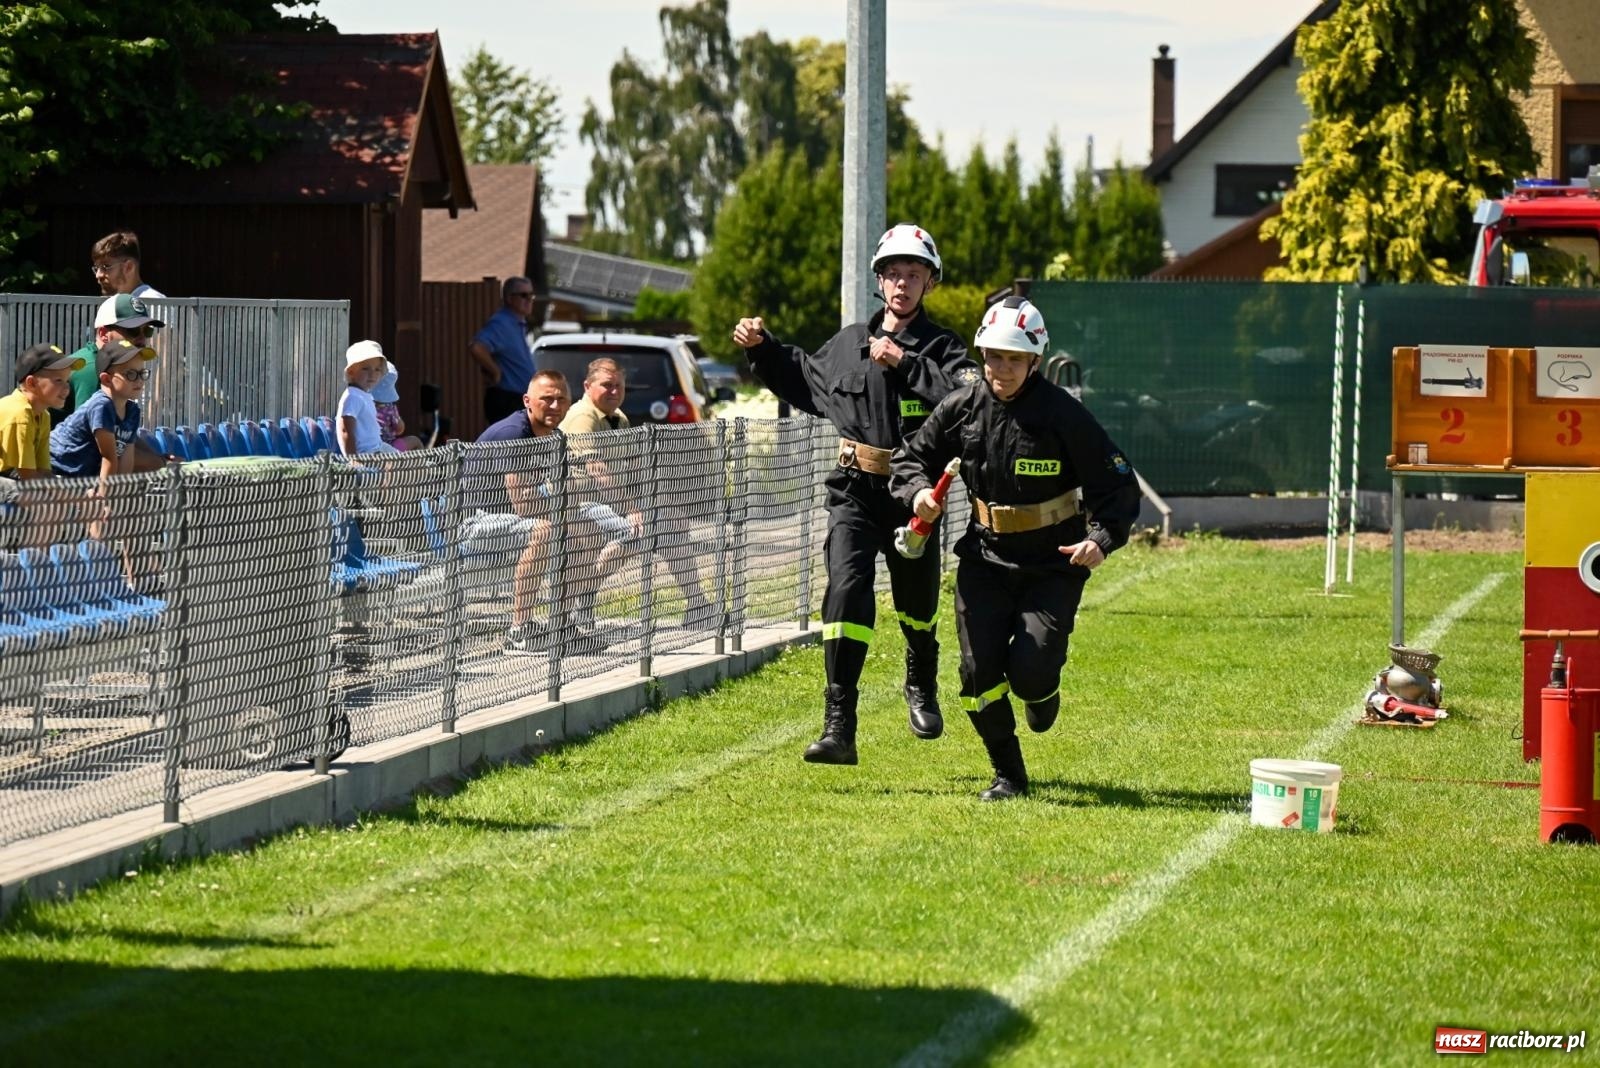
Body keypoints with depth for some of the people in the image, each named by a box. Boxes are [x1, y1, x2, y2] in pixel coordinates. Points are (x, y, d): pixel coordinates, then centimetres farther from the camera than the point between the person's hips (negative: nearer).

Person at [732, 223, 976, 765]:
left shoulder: (942, 348, -4)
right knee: (847, 591, -18)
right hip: (853, 495, 1)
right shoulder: (849, 343, 9)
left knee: (917, 603, 15)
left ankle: (921, 688, 49)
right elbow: (801, 377, 29)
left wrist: (904, 363, -26)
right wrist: (762, 348, 15)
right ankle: (838, 728, -22)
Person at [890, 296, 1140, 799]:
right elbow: (913, 455, 11)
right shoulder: (962, 407, -3)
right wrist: (918, 490, -12)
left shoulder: (1064, 414, -14)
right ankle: (1008, 776, 14)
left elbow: (1117, 484, -11)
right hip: (985, 559, 3)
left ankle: (1042, 692, 24)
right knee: (979, 672, -5)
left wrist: (1102, 538, -28)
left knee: (1031, 672, -16)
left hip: (1053, 565, -3)